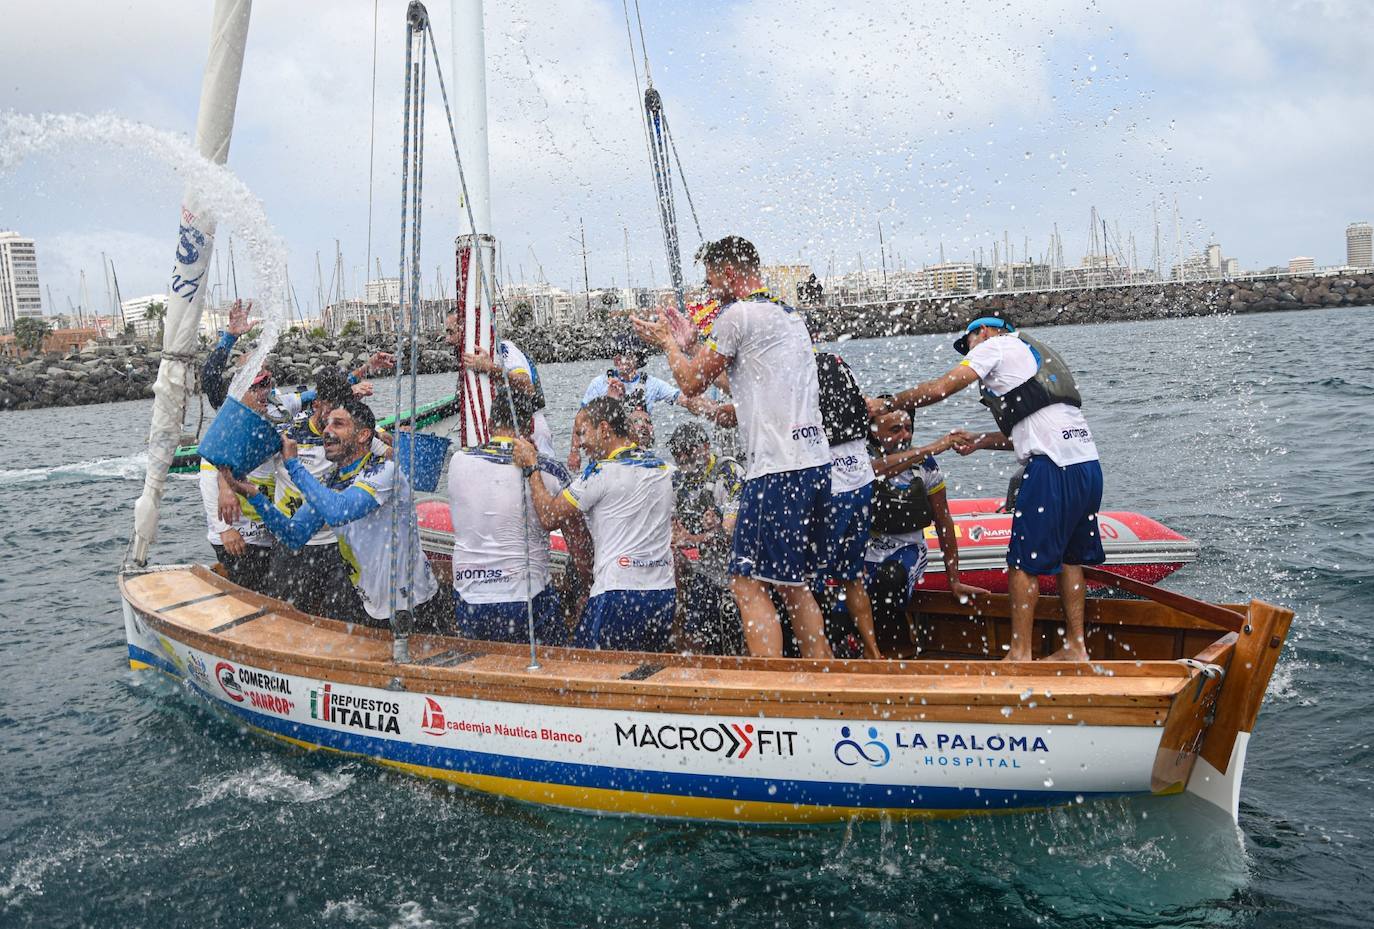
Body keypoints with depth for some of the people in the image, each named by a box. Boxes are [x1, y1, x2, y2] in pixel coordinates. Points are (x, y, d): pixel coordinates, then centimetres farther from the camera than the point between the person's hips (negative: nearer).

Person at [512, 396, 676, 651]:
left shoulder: (603, 472, -10)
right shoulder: (661, 467, 12)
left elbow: (549, 517, -4)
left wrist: (531, 466, 7)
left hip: (619, 591, -7)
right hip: (665, 591, 7)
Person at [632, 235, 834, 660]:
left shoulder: (738, 315, -7)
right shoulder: (790, 316, 21)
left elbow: (691, 384, 1)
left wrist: (668, 342, 19)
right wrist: (689, 343, 33)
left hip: (778, 469, -9)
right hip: (816, 463, 9)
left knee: (749, 584, -6)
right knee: (792, 582, 17)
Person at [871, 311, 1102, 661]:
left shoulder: (995, 345, 5)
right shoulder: (1036, 353, 30)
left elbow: (939, 389, -3)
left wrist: (886, 403, 7)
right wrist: (979, 441, 30)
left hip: (1054, 469, -9)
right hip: (1089, 464, 9)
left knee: (1024, 562, -1)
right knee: (1069, 558, 17)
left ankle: (1020, 653, 2)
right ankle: (1076, 647, 20)